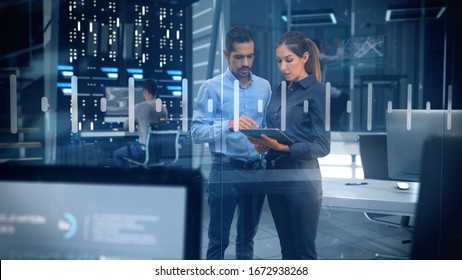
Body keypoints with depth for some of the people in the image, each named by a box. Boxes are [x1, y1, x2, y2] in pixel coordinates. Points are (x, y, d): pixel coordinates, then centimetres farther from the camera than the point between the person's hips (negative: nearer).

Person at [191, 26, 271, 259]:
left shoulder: (264, 87, 8)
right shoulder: (212, 88, -6)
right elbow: (196, 132, -13)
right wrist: (229, 125, -28)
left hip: (256, 170, 4)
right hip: (225, 171, -4)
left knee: (247, 237, 17)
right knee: (219, 239, 5)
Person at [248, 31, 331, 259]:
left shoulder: (317, 91, -8)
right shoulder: (278, 91, 12)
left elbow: (323, 145, -13)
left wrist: (284, 147, -25)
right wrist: (263, 144, -6)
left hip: (302, 179, -6)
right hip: (274, 176, 6)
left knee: (304, 252, 4)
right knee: (287, 250, 16)